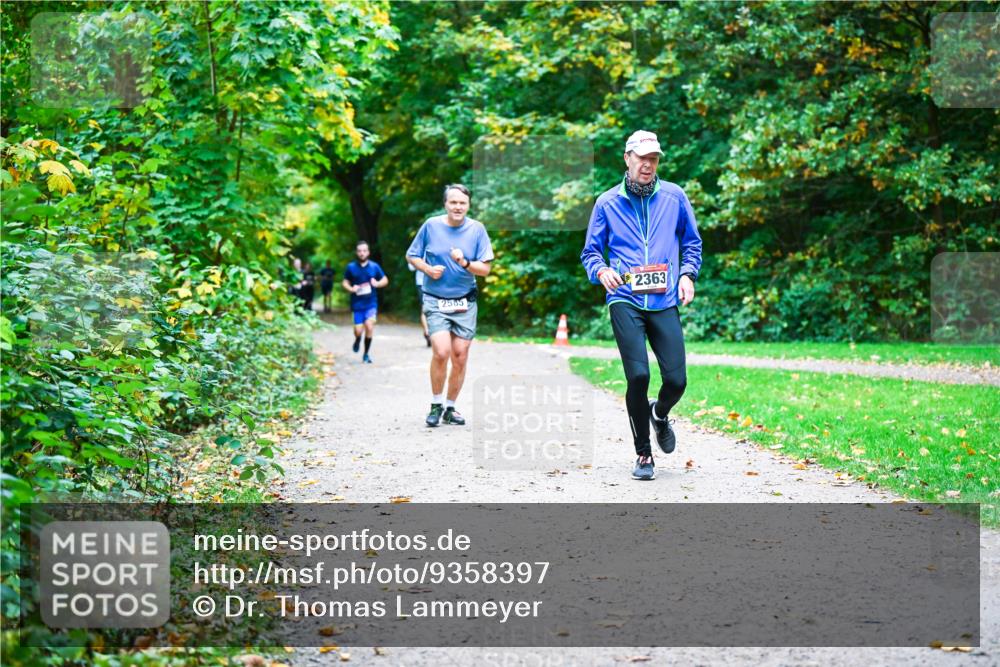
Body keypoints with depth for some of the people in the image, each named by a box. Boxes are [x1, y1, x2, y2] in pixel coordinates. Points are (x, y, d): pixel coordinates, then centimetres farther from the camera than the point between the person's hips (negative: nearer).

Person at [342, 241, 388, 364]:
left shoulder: (374, 266, 2)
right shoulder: (351, 267, 2)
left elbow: (385, 280, 11)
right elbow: (345, 282, 11)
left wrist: (377, 283, -11)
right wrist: (351, 288, -11)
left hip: (371, 303, 0)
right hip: (357, 304, 1)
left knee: (369, 325, -18)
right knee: (358, 330, -5)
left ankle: (366, 354, -1)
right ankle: (357, 340, 35)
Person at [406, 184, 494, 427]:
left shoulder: (477, 229, 0)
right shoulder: (431, 225, -1)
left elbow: (485, 269, -1)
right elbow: (411, 256, 10)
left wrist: (465, 263, -20)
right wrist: (428, 269, -9)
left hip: (465, 302, 2)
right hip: (435, 301, -2)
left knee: (460, 358, 2)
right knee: (441, 352, -18)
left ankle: (450, 407, 19)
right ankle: (435, 405, 1)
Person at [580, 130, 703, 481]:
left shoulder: (674, 196, 10)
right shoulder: (607, 203, 8)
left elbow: (692, 242, 20)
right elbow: (590, 251, 13)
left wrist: (688, 274, 3)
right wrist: (601, 271, -9)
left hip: (665, 303, 1)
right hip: (625, 301, -1)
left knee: (676, 380, -6)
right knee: (638, 376, -15)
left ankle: (659, 414, 32)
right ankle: (643, 454, 3)